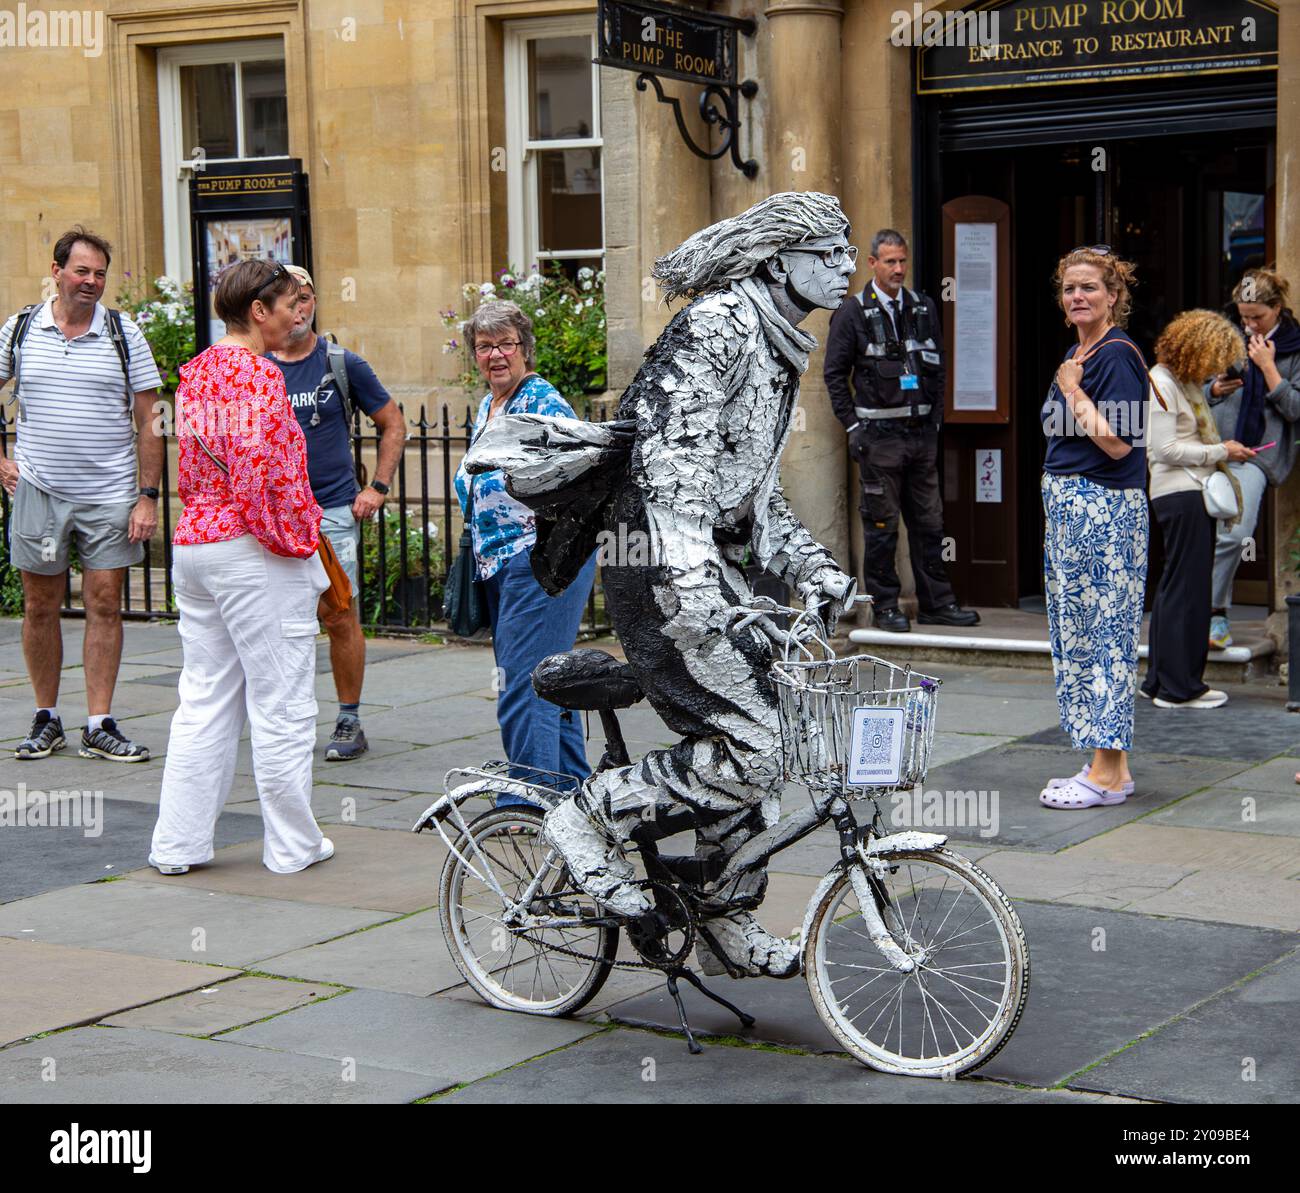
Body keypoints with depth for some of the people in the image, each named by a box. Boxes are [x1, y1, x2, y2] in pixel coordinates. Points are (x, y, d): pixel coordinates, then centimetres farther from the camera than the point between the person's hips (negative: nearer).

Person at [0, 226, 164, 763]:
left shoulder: (124, 333, 0)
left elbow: (148, 424, 0)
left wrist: (148, 497, -6)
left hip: (110, 495, -1)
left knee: (105, 606, 0)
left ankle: (100, 725, 6)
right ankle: (46, 719, 18)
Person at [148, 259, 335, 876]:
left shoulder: (197, 371, 12)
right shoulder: (257, 375, -15)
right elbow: (261, 475, -21)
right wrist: (296, 542, -11)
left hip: (193, 542, 9)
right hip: (256, 554, -9)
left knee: (203, 700, 13)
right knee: (281, 704, 2)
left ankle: (178, 843, 14)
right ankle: (292, 845, 11)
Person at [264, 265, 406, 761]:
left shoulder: (343, 365, 2)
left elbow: (393, 424, 11)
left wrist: (378, 487, 2)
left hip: (335, 511, -2)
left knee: (341, 617, -3)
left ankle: (349, 721, 8)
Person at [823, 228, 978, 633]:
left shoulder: (924, 308, 11)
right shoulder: (852, 314, -3)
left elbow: (938, 369, 16)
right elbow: (835, 375, -1)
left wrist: (935, 419, 9)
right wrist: (854, 427, -6)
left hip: (921, 433, 5)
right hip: (879, 434, -5)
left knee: (929, 522, 8)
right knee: (881, 525, 0)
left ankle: (936, 603, 14)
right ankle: (885, 606, 8)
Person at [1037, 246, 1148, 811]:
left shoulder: (1117, 356, -13)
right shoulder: (1077, 354, 16)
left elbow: (1118, 443, -22)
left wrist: (1072, 390, -15)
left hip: (1105, 509, -10)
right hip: (1069, 507, 10)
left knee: (1101, 631, -7)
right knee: (1080, 631, 11)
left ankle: (1107, 774, -3)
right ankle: (1111, 765, 16)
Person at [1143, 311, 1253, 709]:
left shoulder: (1187, 382, 17)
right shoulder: (1160, 383, -12)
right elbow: (1165, 449, -16)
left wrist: (1224, 451, 8)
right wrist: (1220, 451, -12)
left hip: (1195, 492, 10)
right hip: (1180, 494, -10)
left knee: (1175, 587, 13)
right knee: (1186, 588, -8)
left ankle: (1160, 682, 19)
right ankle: (1179, 687, -4)